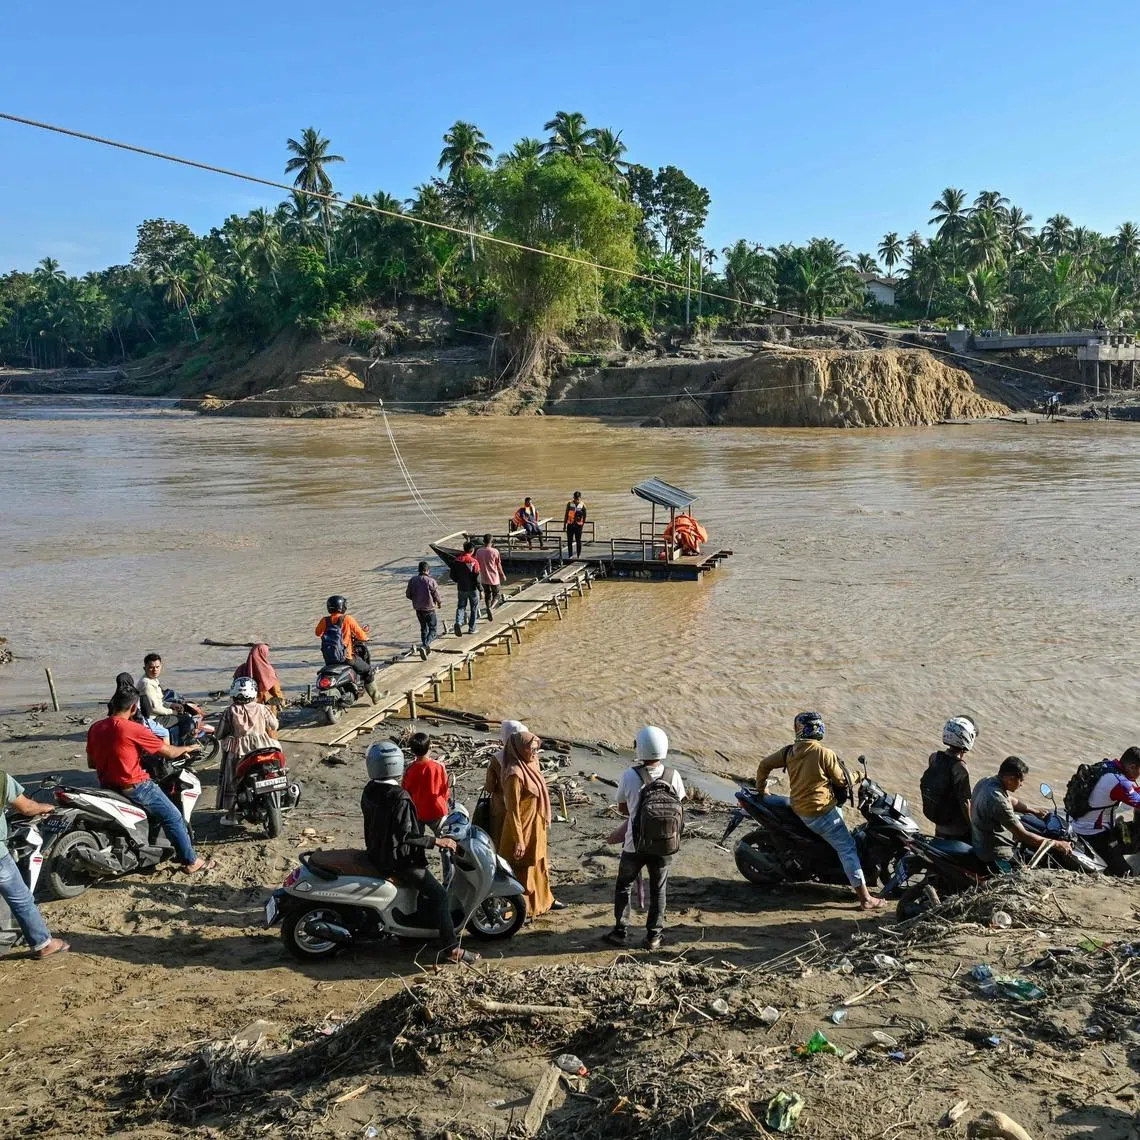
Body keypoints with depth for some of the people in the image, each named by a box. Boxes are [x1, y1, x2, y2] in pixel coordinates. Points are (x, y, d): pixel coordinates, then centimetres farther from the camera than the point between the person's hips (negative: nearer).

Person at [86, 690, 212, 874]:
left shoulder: (95, 728, 1)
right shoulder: (134, 729, -18)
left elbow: (91, 763, 10)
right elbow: (169, 752, -11)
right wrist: (187, 748, 9)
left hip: (107, 786, 7)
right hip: (134, 787, -7)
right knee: (173, 818, 6)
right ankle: (191, 861, 11)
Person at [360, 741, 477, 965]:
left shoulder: (369, 791, 0)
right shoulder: (399, 798, -25)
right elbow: (405, 835, -29)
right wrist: (436, 841, -23)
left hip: (376, 852, 9)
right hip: (397, 858, -9)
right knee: (438, 895, -7)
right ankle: (452, 948, -10)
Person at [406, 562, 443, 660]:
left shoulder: (412, 581, -2)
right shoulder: (431, 581, -17)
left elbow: (408, 595, 4)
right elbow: (436, 595, -11)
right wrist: (440, 603, 10)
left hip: (418, 609, 5)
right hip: (429, 609, -5)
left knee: (423, 629, 22)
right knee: (433, 630, 3)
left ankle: (426, 648, 29)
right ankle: (424, 646, -18)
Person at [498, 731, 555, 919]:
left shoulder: (530, 766, 3)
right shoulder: (515, 774, -24)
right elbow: (513, 810, -22)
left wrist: (544, 824, 19)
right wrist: (519, 840, -21)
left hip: (536, 829, 9)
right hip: (523, 830, -9)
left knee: (538, 866, 23)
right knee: (521, 871, 4)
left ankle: (543, 900, 39)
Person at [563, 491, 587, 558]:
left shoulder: (583, 505, -5)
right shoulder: (570, 504, 0)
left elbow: (584, 516, 4)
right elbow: (566, 514, 7)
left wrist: (583, 524, 4)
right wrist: (565, 524, 8)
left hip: (578, 525, -2)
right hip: (570, 525, 2)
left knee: (578, 540, 2)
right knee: (569, 540, 4)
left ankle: (579, 555, 12)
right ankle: (570, 555, 13)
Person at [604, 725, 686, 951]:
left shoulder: (629, 776, -14)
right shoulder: (673, 776, -11)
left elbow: (622, 808, 0)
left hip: (634, 845, -1)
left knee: (624, 886, 18)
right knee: (658, 890, 16)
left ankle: (620, 932, 21)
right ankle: (654, 936, 20)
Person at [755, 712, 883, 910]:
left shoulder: (789, 752, 0)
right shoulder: (824, 754, -17)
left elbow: (765, 764, 10)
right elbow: (841, 781, -5)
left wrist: (760, 788, 26)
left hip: (798, 809, 7)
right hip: (821, 811, -7)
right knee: (847, 849, 0)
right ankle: (865, 898, -1)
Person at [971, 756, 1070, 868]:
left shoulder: (986, 781, -4)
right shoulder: (997, 801, -33)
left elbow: (1011, 800, 18)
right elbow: (1023, 836, -27)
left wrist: (1035, 811, 15)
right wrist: (1057, 844, -18)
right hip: (997, 855, -10)